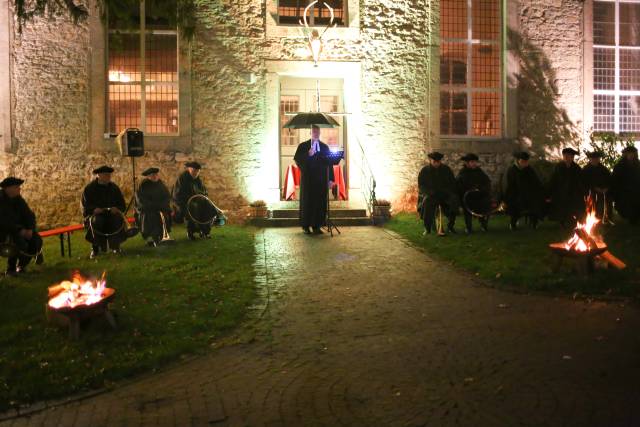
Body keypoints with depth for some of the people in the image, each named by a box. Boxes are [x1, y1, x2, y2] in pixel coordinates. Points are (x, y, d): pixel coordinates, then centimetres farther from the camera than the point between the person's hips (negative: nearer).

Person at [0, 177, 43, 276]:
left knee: (36, 240, -15)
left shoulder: (18, 199, 3)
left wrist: (30, 229, -15)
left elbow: (29, 215, 2)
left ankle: (21, 265, 5)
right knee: (21, 243, -32)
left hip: (18, 230, 6)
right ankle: (10, 269, -11)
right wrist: (20, 230, -28)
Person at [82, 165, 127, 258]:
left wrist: (117, 209, -17)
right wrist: (94, 209, -24)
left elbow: (122, 205, 7)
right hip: (95, 214, -2)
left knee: (118, 220, -33)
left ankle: (115, 245, -9)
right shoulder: (89, 188, 1)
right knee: (96, 221, -37)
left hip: (112, 213, 2)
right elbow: (85, 206, -2)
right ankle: (95, 247, -17)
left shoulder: (114, 188, 8)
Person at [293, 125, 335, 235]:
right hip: (307, 179, -2)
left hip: (321, 180, 2)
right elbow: (297, 158, -5)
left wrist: (330, 179, 1)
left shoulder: (325, 147, 12)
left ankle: (316, 226, 9)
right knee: (307, 201, 0)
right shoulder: (303, 146, 6)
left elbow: (329, 163, 8)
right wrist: (308, 154, -19)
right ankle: (306, 226, 9)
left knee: (320, 202, 1)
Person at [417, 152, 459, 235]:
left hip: (445, 194, 2)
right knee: (427, 201, -36)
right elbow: (421, 186, 2)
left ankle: (450, 226, -14)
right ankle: (427, 228, -25)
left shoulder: (446, 169, 10)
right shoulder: (424, 171, 4)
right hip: (430, 194, -2)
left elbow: (453, 183, 15)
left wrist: (448, 191, -5)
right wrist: (431, 192, -16)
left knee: (454, 199, -29)